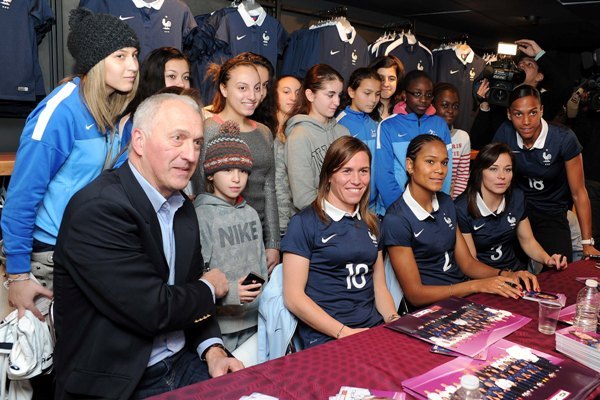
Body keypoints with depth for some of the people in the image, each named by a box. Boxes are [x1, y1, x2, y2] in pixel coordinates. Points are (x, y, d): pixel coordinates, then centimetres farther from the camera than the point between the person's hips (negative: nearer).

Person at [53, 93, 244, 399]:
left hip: (180, 364, 7)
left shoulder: (183, 207, 6)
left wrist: (212, 349, -6)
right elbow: (152, 309, -23)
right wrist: (209, 288, -6)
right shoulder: (98, 208, -20)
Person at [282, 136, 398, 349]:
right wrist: (344, 332, -15)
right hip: (326, 341, -7)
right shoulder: (304, 222, -4)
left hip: (375, 331, 7)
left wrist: (395, 321, -1)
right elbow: (293, 296, -8)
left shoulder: (370, 223, 17)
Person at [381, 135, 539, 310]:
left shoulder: (445, 202, 8)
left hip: (466, 296, 7)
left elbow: (467, 262, 10)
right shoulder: (396, 220, -16)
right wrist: (477, 285, -19)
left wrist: (507, 275, -6)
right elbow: (415, 294, -16)